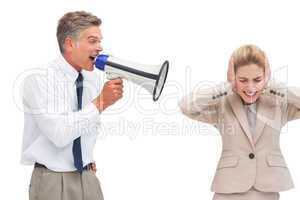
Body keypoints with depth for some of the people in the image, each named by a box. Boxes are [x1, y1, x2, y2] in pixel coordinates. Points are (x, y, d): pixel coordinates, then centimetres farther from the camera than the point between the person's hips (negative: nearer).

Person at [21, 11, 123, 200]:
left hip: (88, 177, 6)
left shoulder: (95, 78, 3)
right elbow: (59, 134, -26)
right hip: (53, 181, -5)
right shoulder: (39, 80, -15)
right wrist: (101, 102, -24)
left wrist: (89, 158, 15)